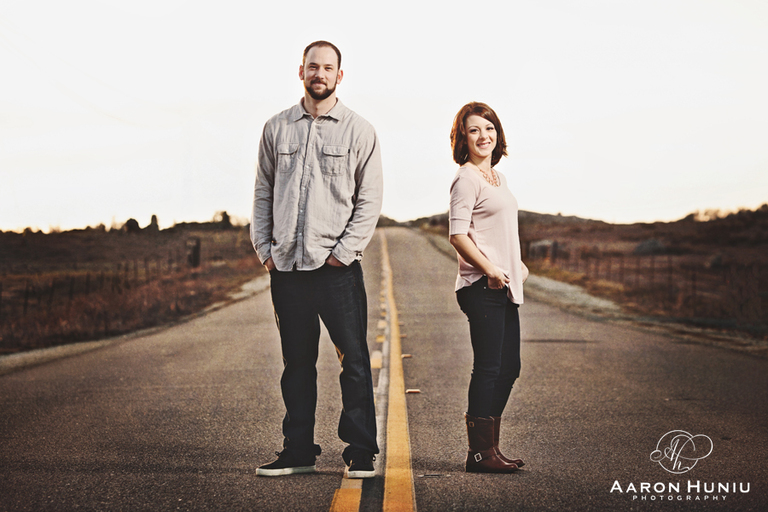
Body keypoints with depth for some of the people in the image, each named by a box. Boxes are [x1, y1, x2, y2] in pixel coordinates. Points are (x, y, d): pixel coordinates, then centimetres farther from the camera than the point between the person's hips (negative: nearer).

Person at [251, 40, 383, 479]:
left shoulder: (359, 131, 3)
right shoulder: (277, 128, 12)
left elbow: (370, 199, 0)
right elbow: (263, 192, 14)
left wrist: (343, 251, -8)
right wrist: (264, 248, 4)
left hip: (337, 266, -3)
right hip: (286, 266, 3)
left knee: (354, 360, -3)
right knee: (297, 362, 9)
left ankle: (361, 453, 4)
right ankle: (298, 451, 17)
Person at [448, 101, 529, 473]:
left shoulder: (497, 177, 18)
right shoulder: (466, 179, -9)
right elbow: (458, 235, -17)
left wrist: (517, 264, 18)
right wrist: (490, 270, -21)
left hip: (504, 286, 9)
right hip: (482, 287, -9)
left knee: (508, 368, 11)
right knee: (489, 369, -8)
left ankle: (487, 447, 18)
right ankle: (480, 452, -1)